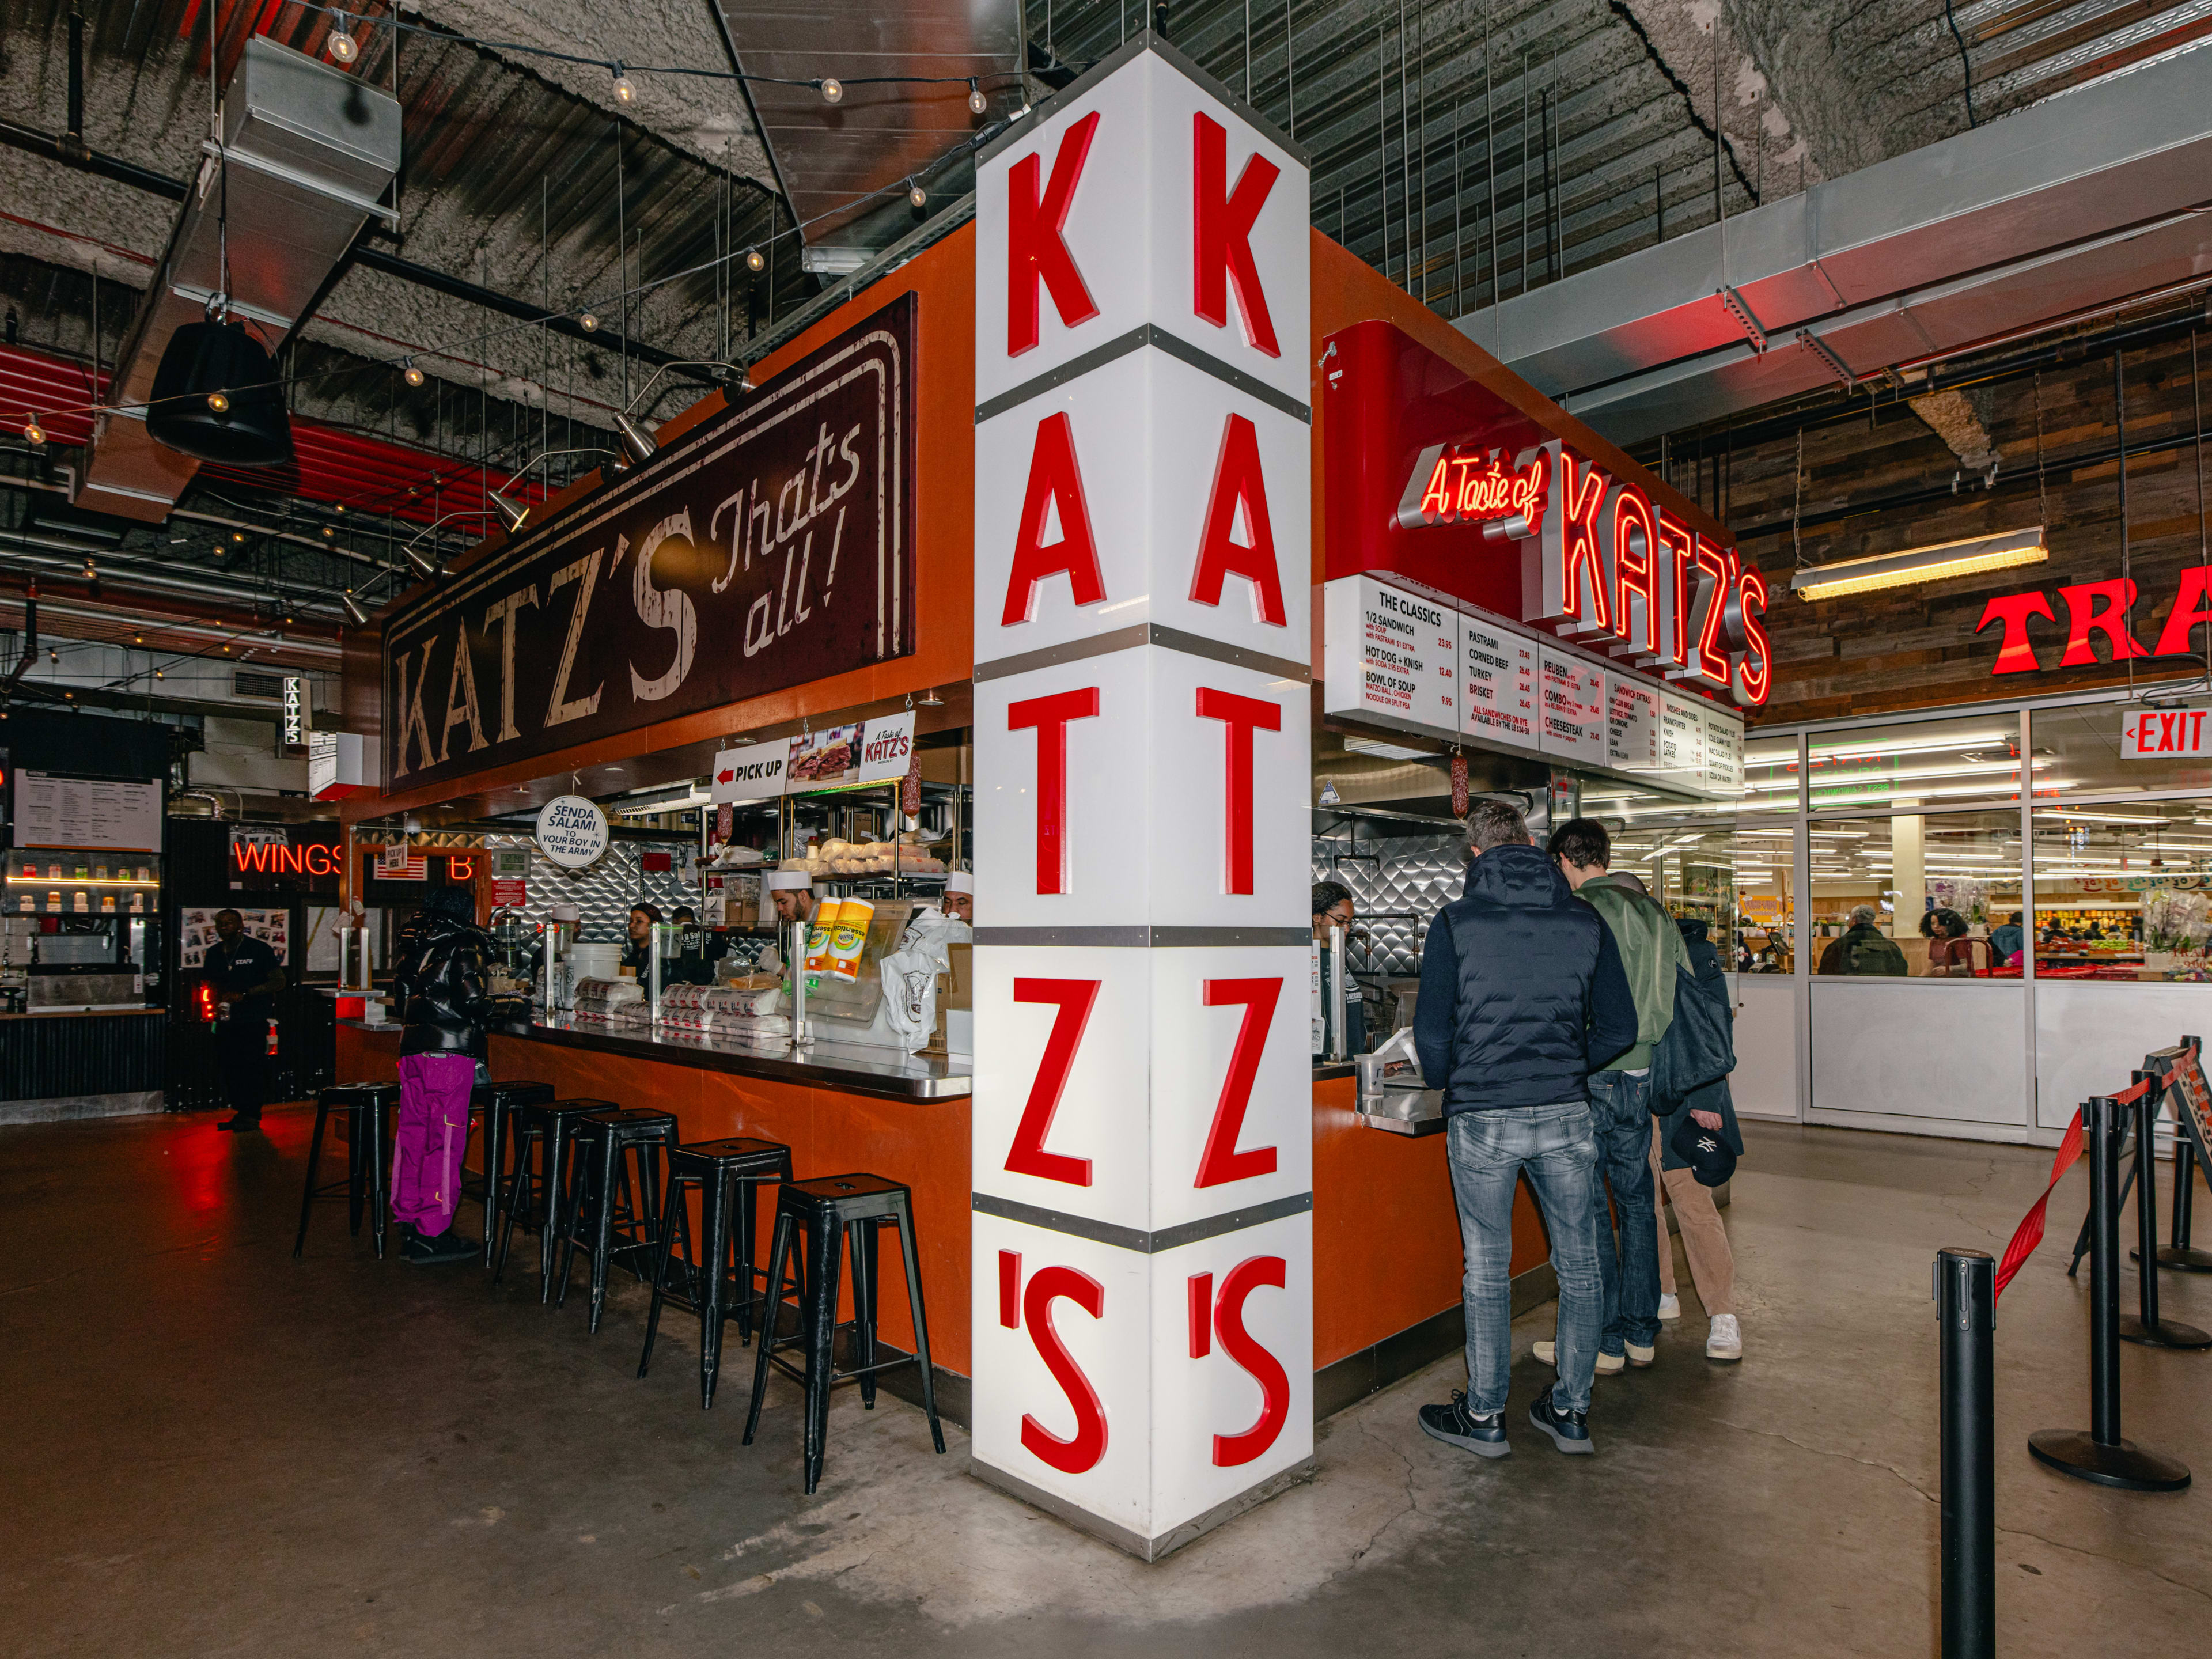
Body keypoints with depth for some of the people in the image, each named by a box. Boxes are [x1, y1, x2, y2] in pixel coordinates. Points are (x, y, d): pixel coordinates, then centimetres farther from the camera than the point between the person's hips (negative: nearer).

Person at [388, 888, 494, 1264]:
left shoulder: (416, 944, 12)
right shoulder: (466, 945, -8)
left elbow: (401, 992, 17)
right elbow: (474, 999, -15)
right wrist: (483, 1019, 5)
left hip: (412, 1047, 7)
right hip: (450, 1052, -7)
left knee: (412, 1133, 15)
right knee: (446, 1139, -2)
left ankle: (408, 1219, 25)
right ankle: (432, 1234, 2)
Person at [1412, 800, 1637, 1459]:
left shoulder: (1455, 923, -7)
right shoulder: (1585, 922, 2)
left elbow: (1432, 1032, -7)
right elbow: (1619, 1027, 5)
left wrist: (1449, 1085, 13)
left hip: (1482, 1118, -3)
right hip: (1566, 1115, 3)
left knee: (1487, 1269, 9)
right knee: (1578, 1263, 16)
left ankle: (1484, 1416, 21)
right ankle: (1571, 1411, 28)